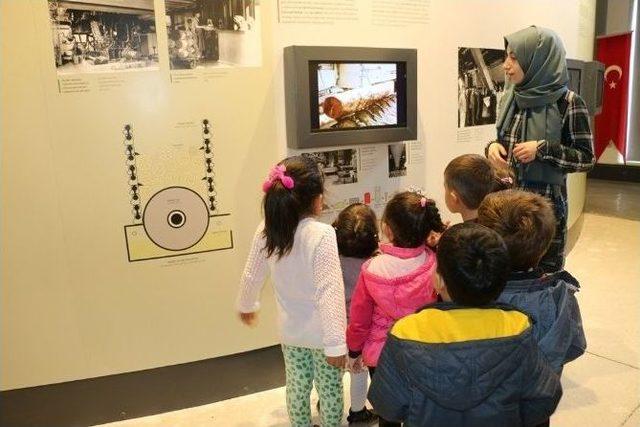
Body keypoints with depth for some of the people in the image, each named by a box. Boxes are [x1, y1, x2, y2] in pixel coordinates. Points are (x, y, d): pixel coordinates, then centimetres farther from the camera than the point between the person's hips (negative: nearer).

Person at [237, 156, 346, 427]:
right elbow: (329, 292, -28)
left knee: (297, 388, 24)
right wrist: (335, 343, -22)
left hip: (290, 331, 5)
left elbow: (251, 277, 3)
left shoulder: (265, 231, -10)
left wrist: (246, 305, 22)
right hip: (321, 333, -5)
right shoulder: (322, 234, -27)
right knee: (330, 391, 18)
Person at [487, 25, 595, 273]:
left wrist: (543, 149, -21)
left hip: (545, 202, -4)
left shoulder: (568, 103, -11)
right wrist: (492, 147, -7)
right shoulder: (511, 97, 5)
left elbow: (587, 158, -7)